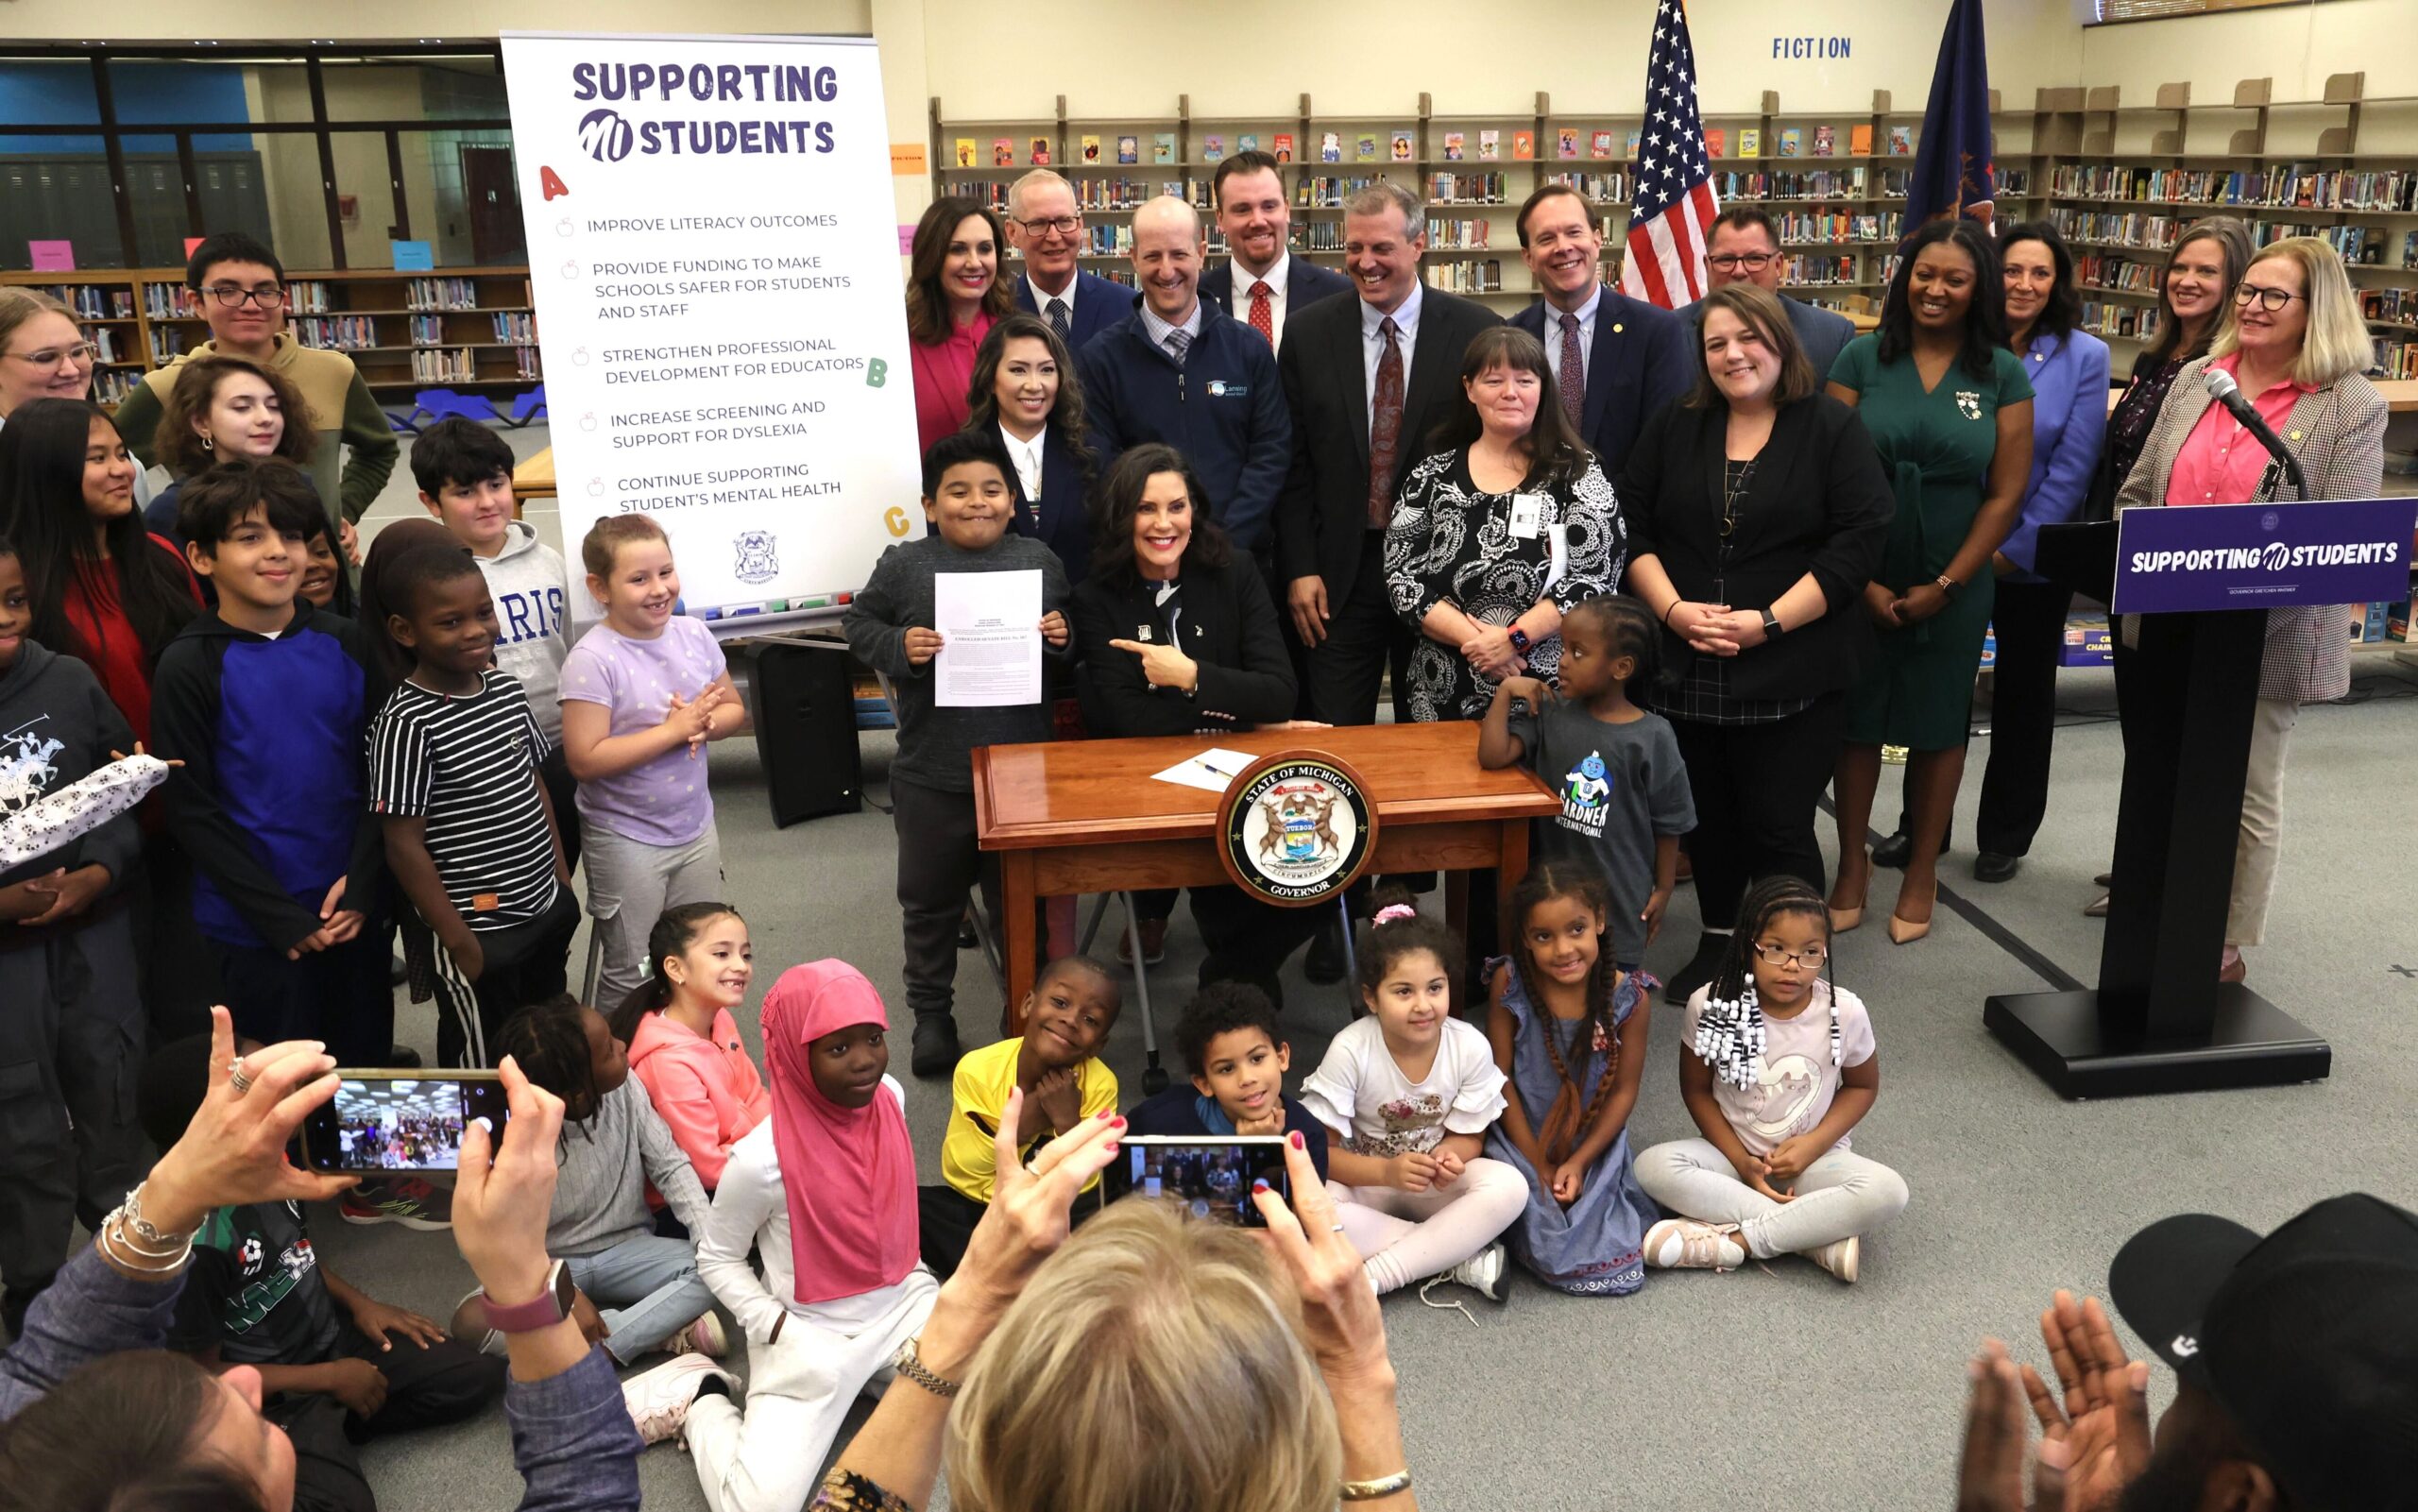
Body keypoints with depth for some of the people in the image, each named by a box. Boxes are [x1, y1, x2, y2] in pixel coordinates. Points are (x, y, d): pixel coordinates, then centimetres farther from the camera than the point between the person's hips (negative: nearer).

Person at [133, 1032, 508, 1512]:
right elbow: (203, 1375, -18)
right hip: (273, 1396, -7)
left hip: (335, 1339, 7)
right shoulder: (188, 1240, -29)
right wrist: (329, 1378, -13)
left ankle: (335, 1426, 5)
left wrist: (359, 1303, 1)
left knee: (480, 1376, 2)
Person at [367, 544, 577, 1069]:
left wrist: (563, 884, 12)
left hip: (547, 912, 7)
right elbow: (404, 846, -17)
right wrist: (458, 942, -14)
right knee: (483, 1068, 8)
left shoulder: (507, 688, 2)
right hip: (479, 932, -6)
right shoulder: (406, 723, -18)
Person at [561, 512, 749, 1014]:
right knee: (631, 976, 8)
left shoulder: (695, 635, -2)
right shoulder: (592, 661, -20)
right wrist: (672, 730, -24)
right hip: (625, 840, -6)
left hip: (695, 827, 6)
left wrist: (703, 725, -15)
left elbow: (734, 710, 8)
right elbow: (585, 760, -24)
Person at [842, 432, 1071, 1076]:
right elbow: (859, 623, 3)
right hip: (932, 774, -1)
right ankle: (930, 1009, 31)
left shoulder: (1039, 561, 3)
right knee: (930, 898, 13)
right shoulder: (903, 566, -3)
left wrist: (1062, 638, -8)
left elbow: (1073, 629, 14)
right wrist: (899, 647, -15)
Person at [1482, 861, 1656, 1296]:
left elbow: (1624, 1091, -4)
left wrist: (1580, 1162, -12)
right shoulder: (1509, 985, -15)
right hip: (1522, 1140, 0)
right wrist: (1538, 1164, -9)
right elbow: (1500, 1077, -8)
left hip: (1595, 1143, 1)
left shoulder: (1630, 998, -13)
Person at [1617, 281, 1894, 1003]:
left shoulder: (1834, 429, -2)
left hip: (1794, 672, -4)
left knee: (1779, 826, -2)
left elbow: (1859, 540, -9)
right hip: (1689, 667, 4)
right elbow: (1631, 528, 6)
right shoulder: (1676, 432, 9)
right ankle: (1717, 944, 31)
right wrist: (1672, 609, -10)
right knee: (1707, 818, 13)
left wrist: (1768, 623, -16)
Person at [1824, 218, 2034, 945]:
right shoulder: (1862, 358, -2)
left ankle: (1922, 871, 24)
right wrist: (1862, 580, -10)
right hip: (1862, 579, 0)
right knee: (1856, 716, 7)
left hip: (1952, 586, 0)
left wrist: (1943, 586, -7)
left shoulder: (2003, 374, 0)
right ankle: (1853, 863, 21)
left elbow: (2005, 495, -1)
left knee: (1937, 723, 10)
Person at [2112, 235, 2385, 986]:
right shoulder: (2195, 379, 7)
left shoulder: (2353, 407, -8)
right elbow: (2136, 492, 11)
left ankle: (2225, 947, 21)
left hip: (2267, 639, -5)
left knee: (2245, 797, 7)